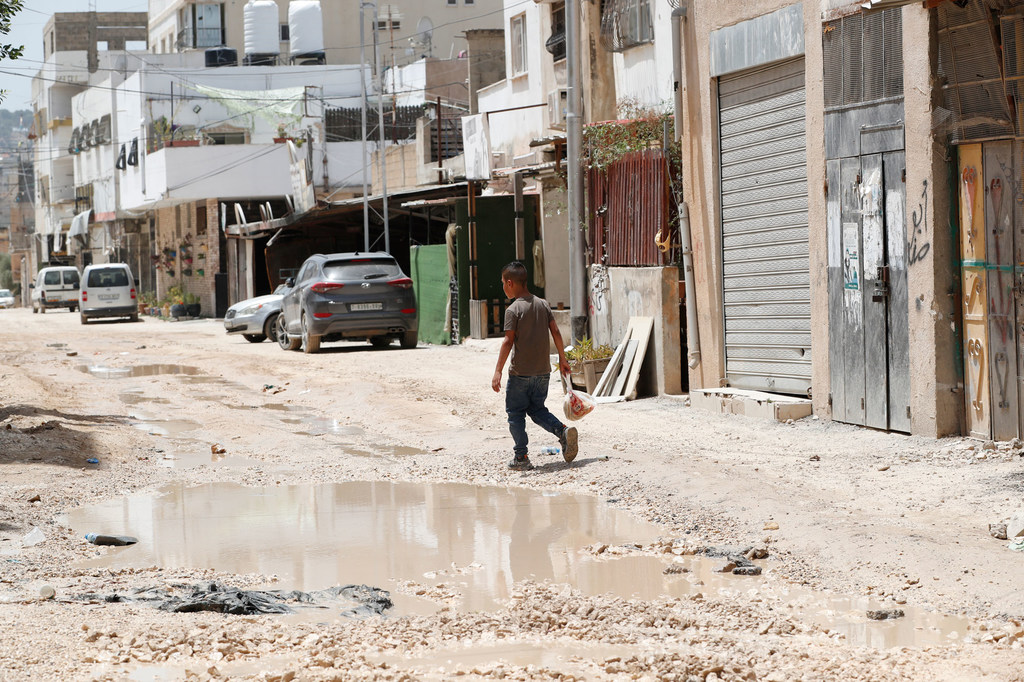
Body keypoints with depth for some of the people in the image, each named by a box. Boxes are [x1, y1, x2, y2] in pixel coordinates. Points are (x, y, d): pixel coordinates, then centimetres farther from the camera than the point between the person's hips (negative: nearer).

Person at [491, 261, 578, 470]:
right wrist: (562, 359, 16)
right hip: (543, 372, 6)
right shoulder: (543, 304, 6)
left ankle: (521, 457, 5)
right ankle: (563, 431, -5)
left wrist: (498, 371, -15)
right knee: (537, 409, 18)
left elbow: (508, 341, -16)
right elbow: (555, 332, 6)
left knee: (515, 413, 6)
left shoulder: (513, 310, -12)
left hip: (520, 373, -6)